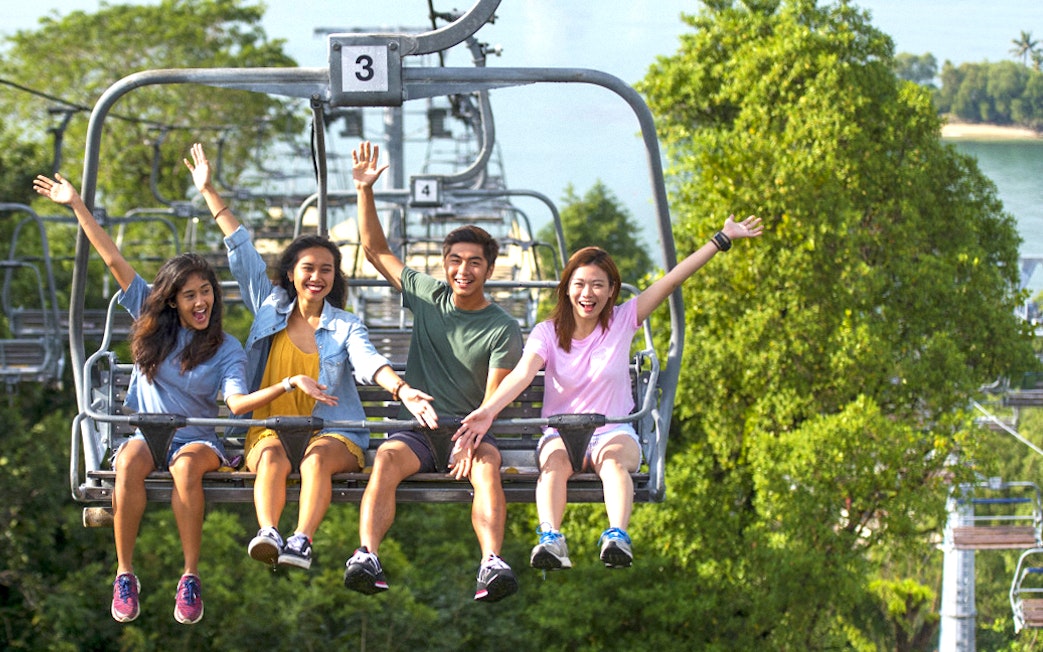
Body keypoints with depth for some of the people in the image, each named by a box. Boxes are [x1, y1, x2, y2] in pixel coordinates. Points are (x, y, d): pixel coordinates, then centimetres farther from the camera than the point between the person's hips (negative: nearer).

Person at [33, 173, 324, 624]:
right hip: (145, 432, 2)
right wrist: (76, 205, 4)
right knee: (129, 463, -35)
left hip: (198, 438, -1)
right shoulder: (152, 324, 7)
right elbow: (114, 261, 5)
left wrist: (287, 385, -32)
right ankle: (124, 574, -26)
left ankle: (190, 578, -31)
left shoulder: (227, 349, 1)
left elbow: (237, 403, -16)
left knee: (185, 466, -38)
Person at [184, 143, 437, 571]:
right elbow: (241, 250, 18)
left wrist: (402, 390, -32)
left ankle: (302, 541, -55)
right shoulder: (270, 308, 16)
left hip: (333, 433, -1)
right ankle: (267, 533, -57)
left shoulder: (345, 327, 10)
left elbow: (367, 361, -10)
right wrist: (209, 192, 19)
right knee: (273, 458, -33)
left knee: (317, 458, -34)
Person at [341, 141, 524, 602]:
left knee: (486, 466, -35)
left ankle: (491, 564, -55)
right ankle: (367, 556, -51)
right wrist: (365, 192, 5)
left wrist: (471, 442, -24)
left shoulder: (503, 330, 1)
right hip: (417, 428, 2)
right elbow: (376, 250, 16)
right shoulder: (427, 296, 12)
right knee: (386, 460, -32)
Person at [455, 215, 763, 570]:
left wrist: (723, 239, -9)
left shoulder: (623, 321, 2)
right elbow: (523, 373, -17)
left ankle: (617, 536, -59)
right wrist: (487, 411, -37)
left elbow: (672, 280, -4)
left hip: (614, 431, 0)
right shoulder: (547, 332, 0)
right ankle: (550, 539, -58)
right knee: (554, 462, -34)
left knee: (614, 458, -35)